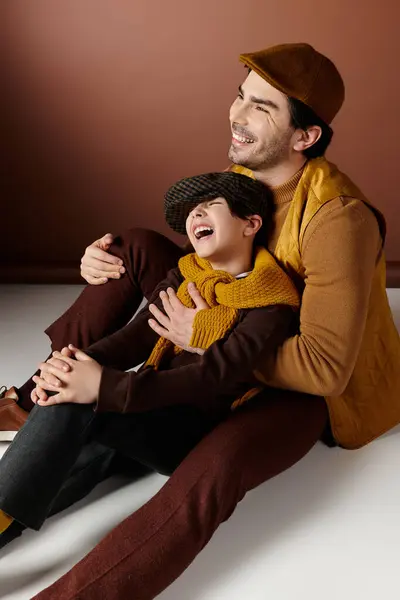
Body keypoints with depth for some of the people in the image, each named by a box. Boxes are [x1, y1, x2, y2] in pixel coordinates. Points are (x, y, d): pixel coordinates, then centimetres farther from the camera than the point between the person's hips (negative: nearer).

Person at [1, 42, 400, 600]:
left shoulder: (338, 219, -29)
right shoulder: (242, 174, -5)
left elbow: (325, 367, -32)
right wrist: (108, 262, -11)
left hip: (304, 385, -8)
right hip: (233, 350, 8)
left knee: (213, 468, -40)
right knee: (139, 245, -6)